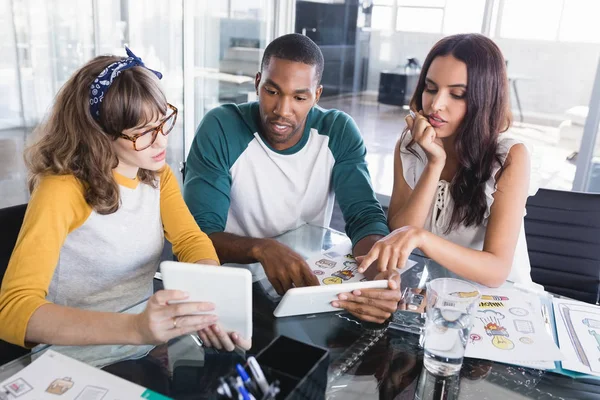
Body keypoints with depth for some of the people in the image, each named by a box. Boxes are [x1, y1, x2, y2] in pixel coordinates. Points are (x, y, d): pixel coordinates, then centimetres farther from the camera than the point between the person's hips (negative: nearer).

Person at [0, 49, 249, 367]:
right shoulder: (62, 190, -20)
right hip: (84, 359, -5)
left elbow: (192, 241, -8)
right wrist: (135, 328, -41)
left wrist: (211, 304, -29)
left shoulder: (158, 175, 2)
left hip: (154, 343, 6)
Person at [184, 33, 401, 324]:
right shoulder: (220, 129, -15)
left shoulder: (339, 132, -7)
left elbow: (365, 216, -12)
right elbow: (199, 233, -19)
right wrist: (262, 248, -39)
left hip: (312, 279, 3)